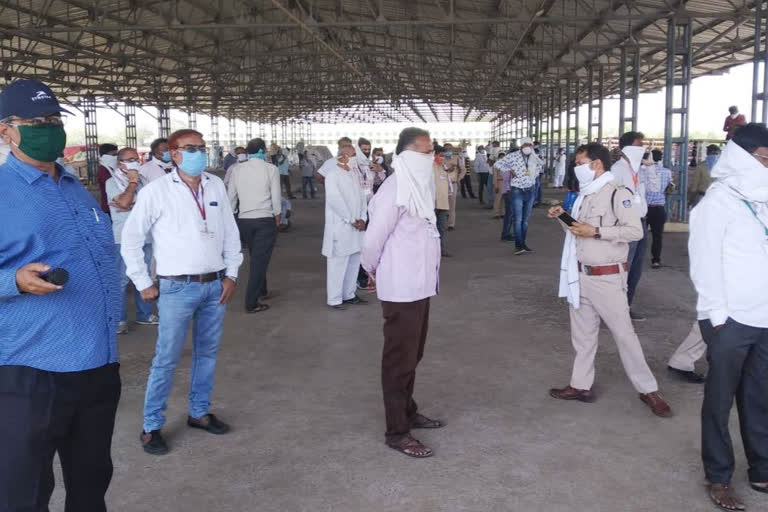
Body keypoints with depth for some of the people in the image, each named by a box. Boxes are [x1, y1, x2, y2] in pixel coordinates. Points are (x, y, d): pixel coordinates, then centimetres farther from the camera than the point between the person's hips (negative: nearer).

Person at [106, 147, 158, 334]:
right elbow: (124, 202, -19)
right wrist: (132, 182, -8)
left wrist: (130, 207, -14)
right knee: (122, 279, -2)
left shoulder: (142, 179, 11)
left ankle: (144, 314, 25)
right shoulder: (112, 182, -3)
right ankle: (119, 319, 8)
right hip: (124, 238, -5)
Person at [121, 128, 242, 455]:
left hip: (215, 285, 5)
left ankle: (199, 412, 31)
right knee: (167, 359, 1)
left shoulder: (216, 186, 4)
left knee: (207, 353, 14)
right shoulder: (157, 191, -8)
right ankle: (151, 427, 15)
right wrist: (144, 284, -3)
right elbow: (131, 239, -4)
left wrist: (231, 274, 6)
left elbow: (230, 232, 11)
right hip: (177, 288, -4)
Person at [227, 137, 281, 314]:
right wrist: (278, 218, 5)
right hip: (265, 220, -4)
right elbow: (276, 197, -7)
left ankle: (261, 290, 38)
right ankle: (251, 302, -1)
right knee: (260, 260, 0)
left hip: (244, 220, 5)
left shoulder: (237, 169, 2)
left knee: (255, 257, 22)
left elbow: (231, 197, 5)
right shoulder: (270, 169, -8)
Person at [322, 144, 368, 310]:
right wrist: (352, 220, -13)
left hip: (356, 227, 7)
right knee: (338, 263, -4)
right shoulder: (333, 175, -7)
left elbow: (361, 196, 12)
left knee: (354, 262, 11)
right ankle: (334, 299, 3)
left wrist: (362, 218, -3)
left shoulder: (354, 174, 15)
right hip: (340, 227, -7)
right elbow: (335, 200, -15)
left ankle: (349, 295, 22)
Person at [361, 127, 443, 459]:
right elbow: (373, 240, -17)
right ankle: (397, 432, 11)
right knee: (400, 359, 0)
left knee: (412, 355, 20)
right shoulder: (395, 190, -20)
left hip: (419, 285, 9)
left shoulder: (417, 186, 9)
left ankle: (408, 413, 35)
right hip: (401, 289, -9)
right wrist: (374, 271, 0)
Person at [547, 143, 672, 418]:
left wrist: (596, 231, -24)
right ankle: (581, 385, 24)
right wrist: (562, 218, 4)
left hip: (607, 278, -8)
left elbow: (635, 230, -22)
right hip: (580, 275, 8)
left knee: (623, 333, -1)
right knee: (582, 333, 14)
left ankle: (648, 390, 12)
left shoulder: (617, 194, -14)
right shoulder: (585, 195, 11)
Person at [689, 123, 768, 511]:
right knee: (720, 399, 7)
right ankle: (718, 477, 20)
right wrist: (718, 315, -12)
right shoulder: (719, 201, -9)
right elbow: (705, 262, -11)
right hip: (731, 320, -6)